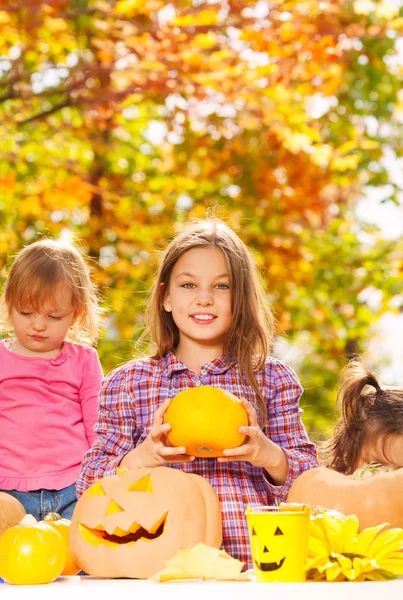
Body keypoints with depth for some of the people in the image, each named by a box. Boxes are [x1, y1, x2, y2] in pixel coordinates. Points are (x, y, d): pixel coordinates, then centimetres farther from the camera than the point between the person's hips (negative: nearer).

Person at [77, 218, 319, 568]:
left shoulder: (273, 379, 15)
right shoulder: (127, 382, 14)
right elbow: (88, 488, 9)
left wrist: (268, 455, -9)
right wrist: (142, 457, -9)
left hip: (254, 564, 0)